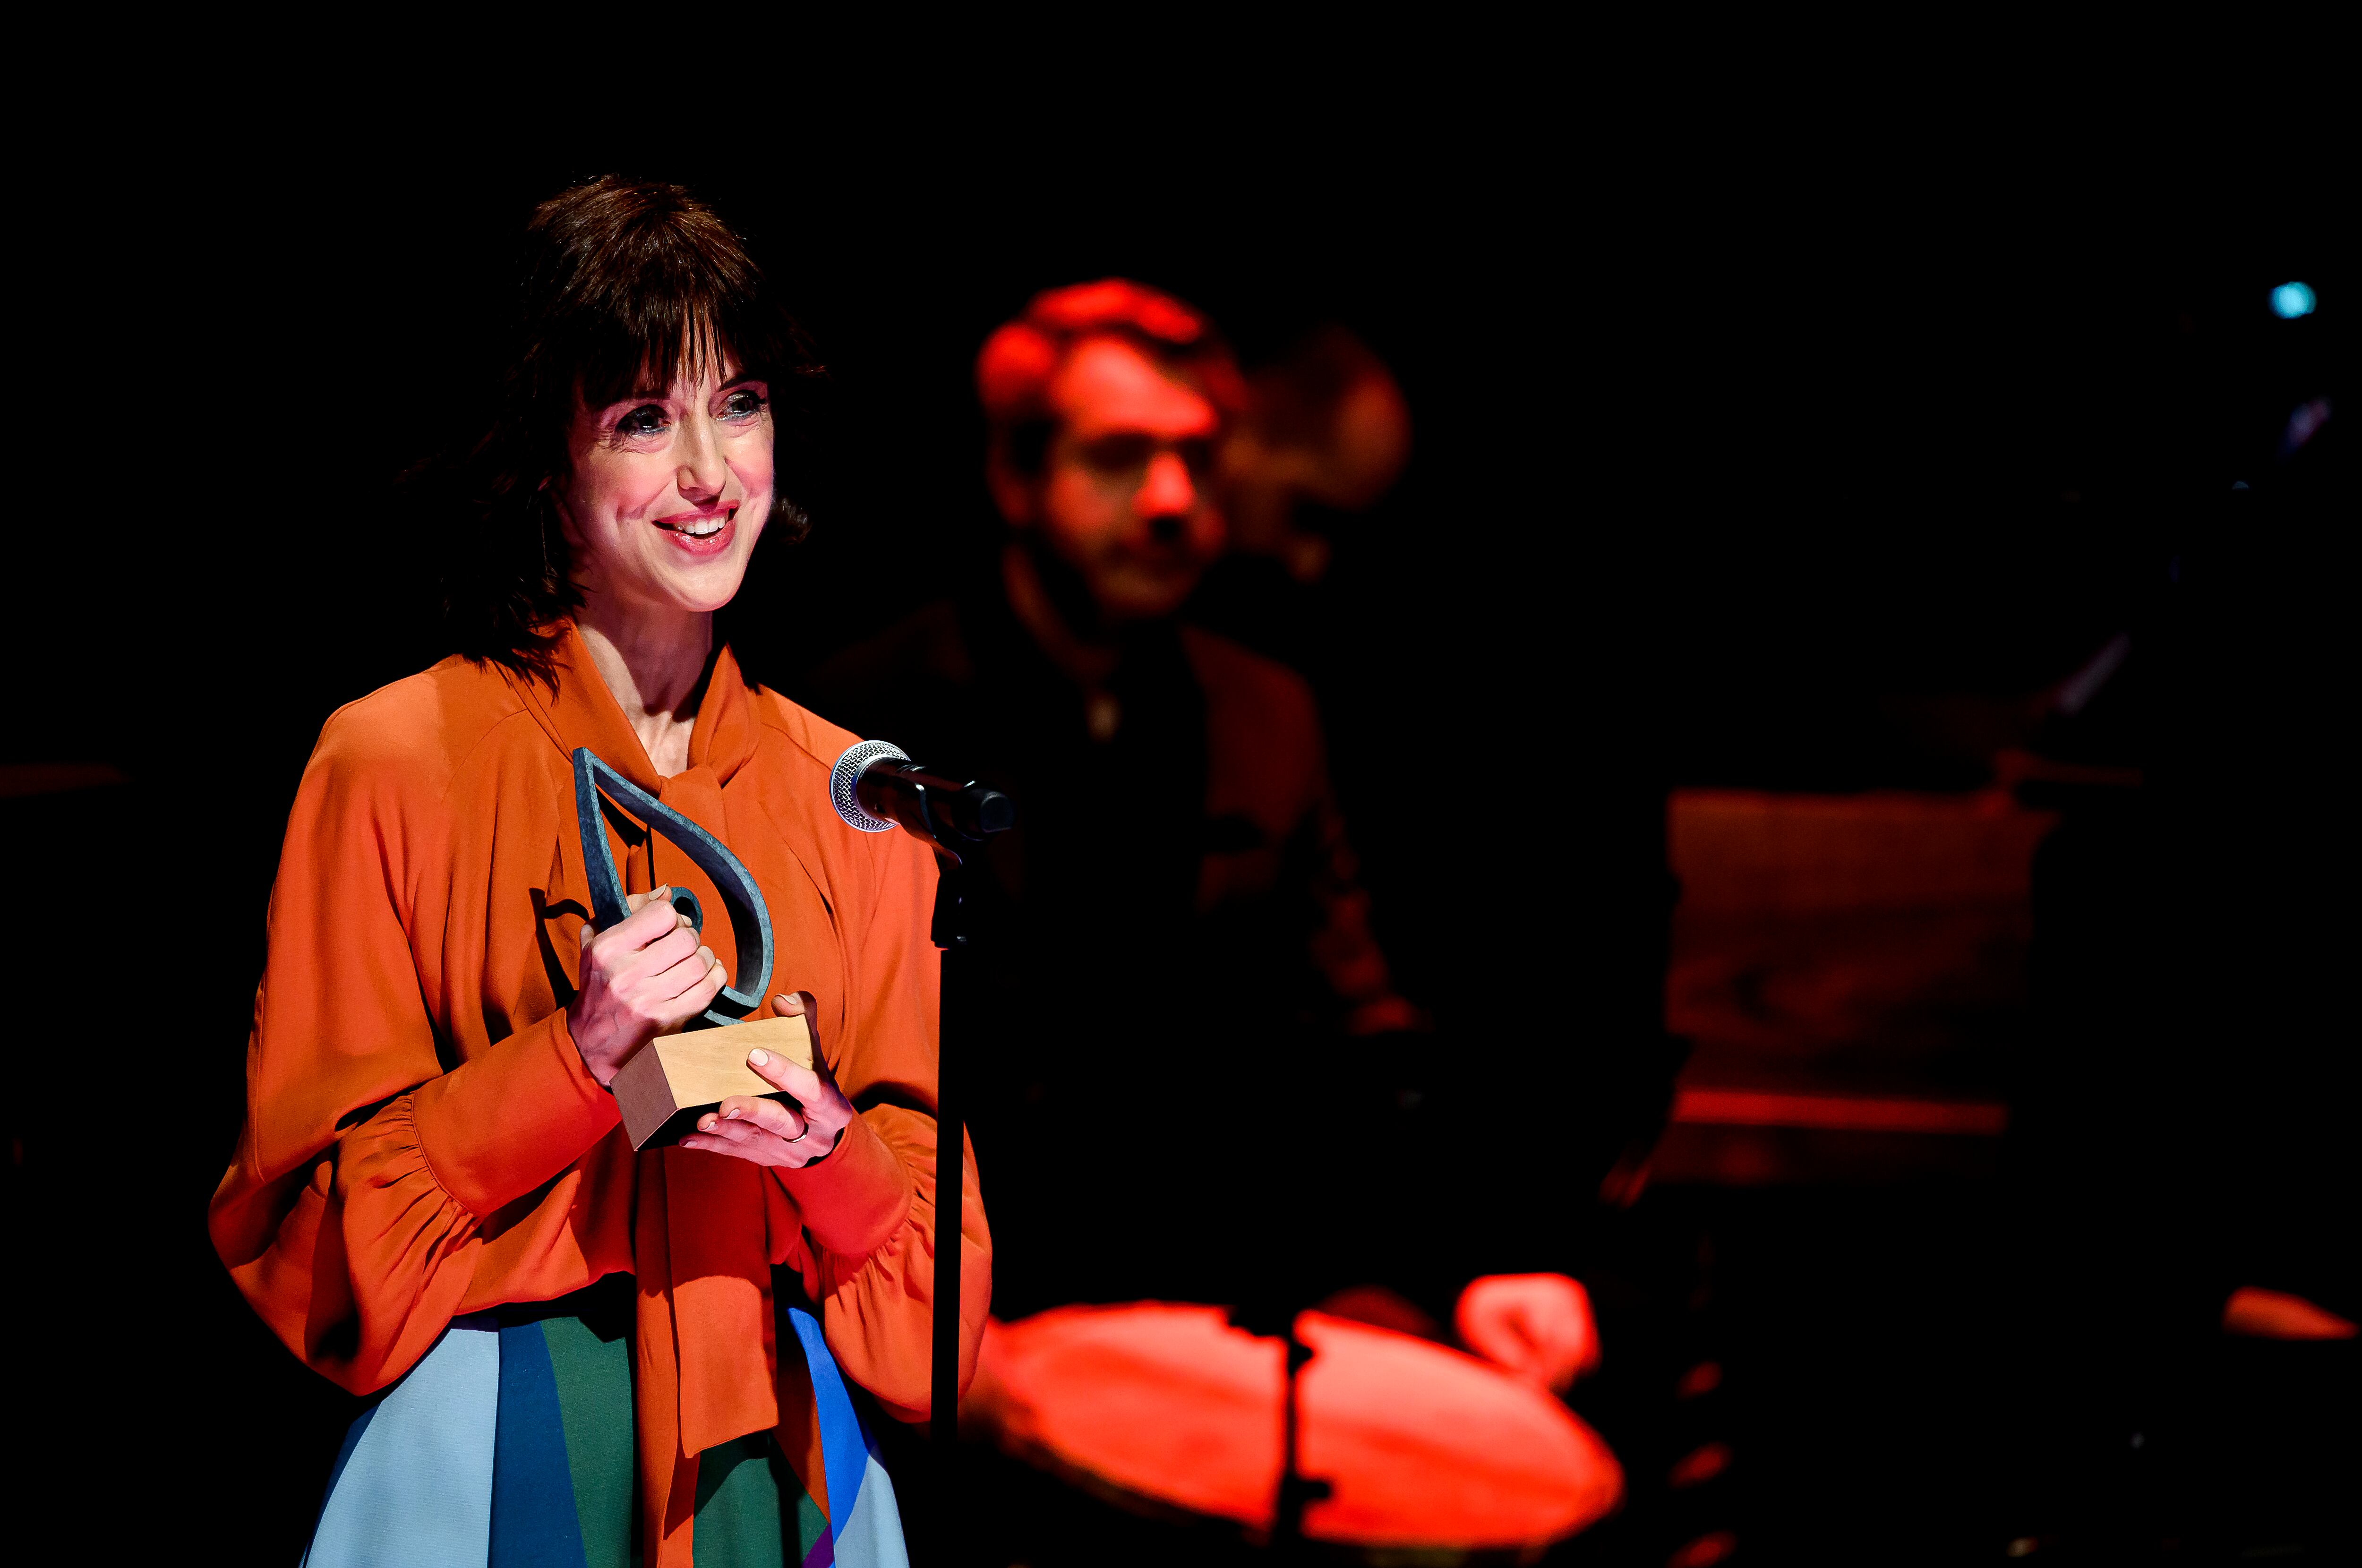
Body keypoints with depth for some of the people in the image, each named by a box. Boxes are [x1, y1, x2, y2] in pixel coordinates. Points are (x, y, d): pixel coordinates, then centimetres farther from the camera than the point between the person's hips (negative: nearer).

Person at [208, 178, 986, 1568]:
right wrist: (578, 1061, -18)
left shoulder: (848, 794, 7)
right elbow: (322, 1215, -5)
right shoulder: (397, 762, -4)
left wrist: (827, 1152, -13)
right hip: (499, 1454, -3)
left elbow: (922, 1217, 9)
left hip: (786, 1448, 4)